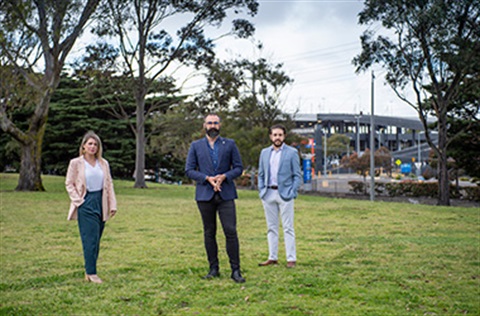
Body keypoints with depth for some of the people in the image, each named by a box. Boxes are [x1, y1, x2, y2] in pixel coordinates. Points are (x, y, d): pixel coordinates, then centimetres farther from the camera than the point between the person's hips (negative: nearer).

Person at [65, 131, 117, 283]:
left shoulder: (103, 163, 10)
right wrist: (78, 201, -10)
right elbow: (69, 184, 0)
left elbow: (109, 184, 11)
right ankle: (91, 273, -4)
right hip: (86, 204, -4)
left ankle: (89, 272, 16)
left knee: (96, 239, 7)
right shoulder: (76, 163, -1)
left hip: (100, 203, 5)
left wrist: (112, 204, 5)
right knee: (90, 239, -9)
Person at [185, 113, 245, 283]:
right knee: (209, 232, 5)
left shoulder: (230, 144, 8)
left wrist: (224, 176, -13)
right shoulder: (196, 146, 8)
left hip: (226, 194, -1)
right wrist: (207, 178, -12)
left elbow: (238, 168, 6)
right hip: (205, 194, 1)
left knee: (230, 231, -7)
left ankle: (235, 270, -2)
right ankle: (213, 268, 14)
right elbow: (189, 170, 3)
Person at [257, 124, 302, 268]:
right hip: (268, 194, 4)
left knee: (288, 228, -3)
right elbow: (261, 174, 16)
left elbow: (297, 175, 0)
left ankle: (291, 259, 1)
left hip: (284, 194, -4)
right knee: (271, 228, 8)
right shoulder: (264, 152, 12)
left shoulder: (292, 152, 1)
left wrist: (292, 193, -10)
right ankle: (272, 258, 14)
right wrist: (261, 190, 3)